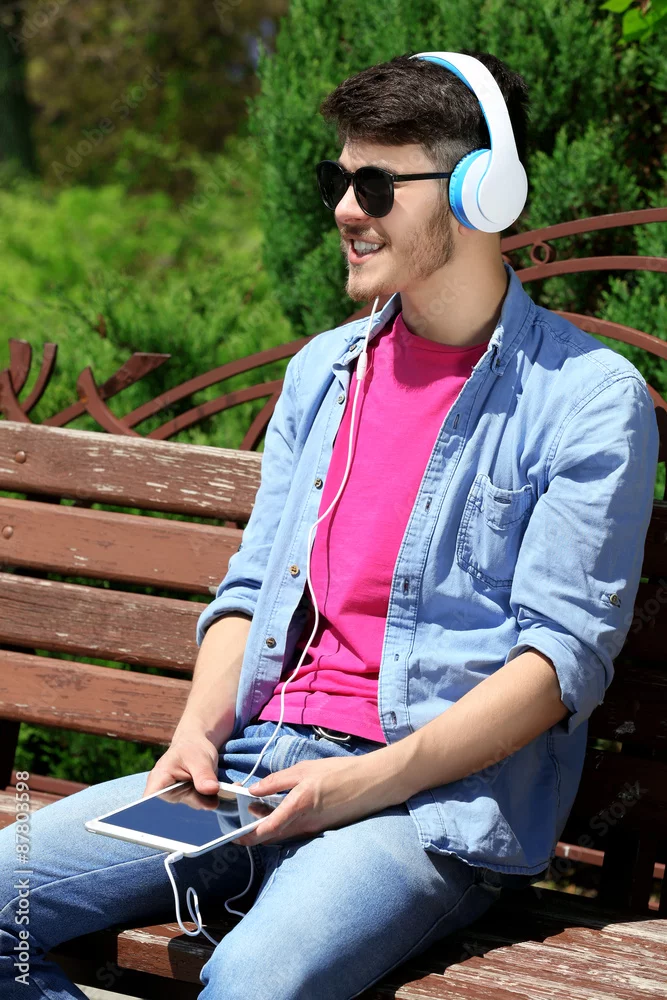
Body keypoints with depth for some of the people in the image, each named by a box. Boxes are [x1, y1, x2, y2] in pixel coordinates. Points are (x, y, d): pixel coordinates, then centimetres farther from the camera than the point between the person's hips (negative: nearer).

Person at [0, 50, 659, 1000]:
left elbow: (565, 653, -9)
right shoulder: (323, 368, 17)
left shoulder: (591, 397, -4)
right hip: (256, 763, 6)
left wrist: (372, 781, -19)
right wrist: (199, 732, -2)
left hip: (437, 799, -6)